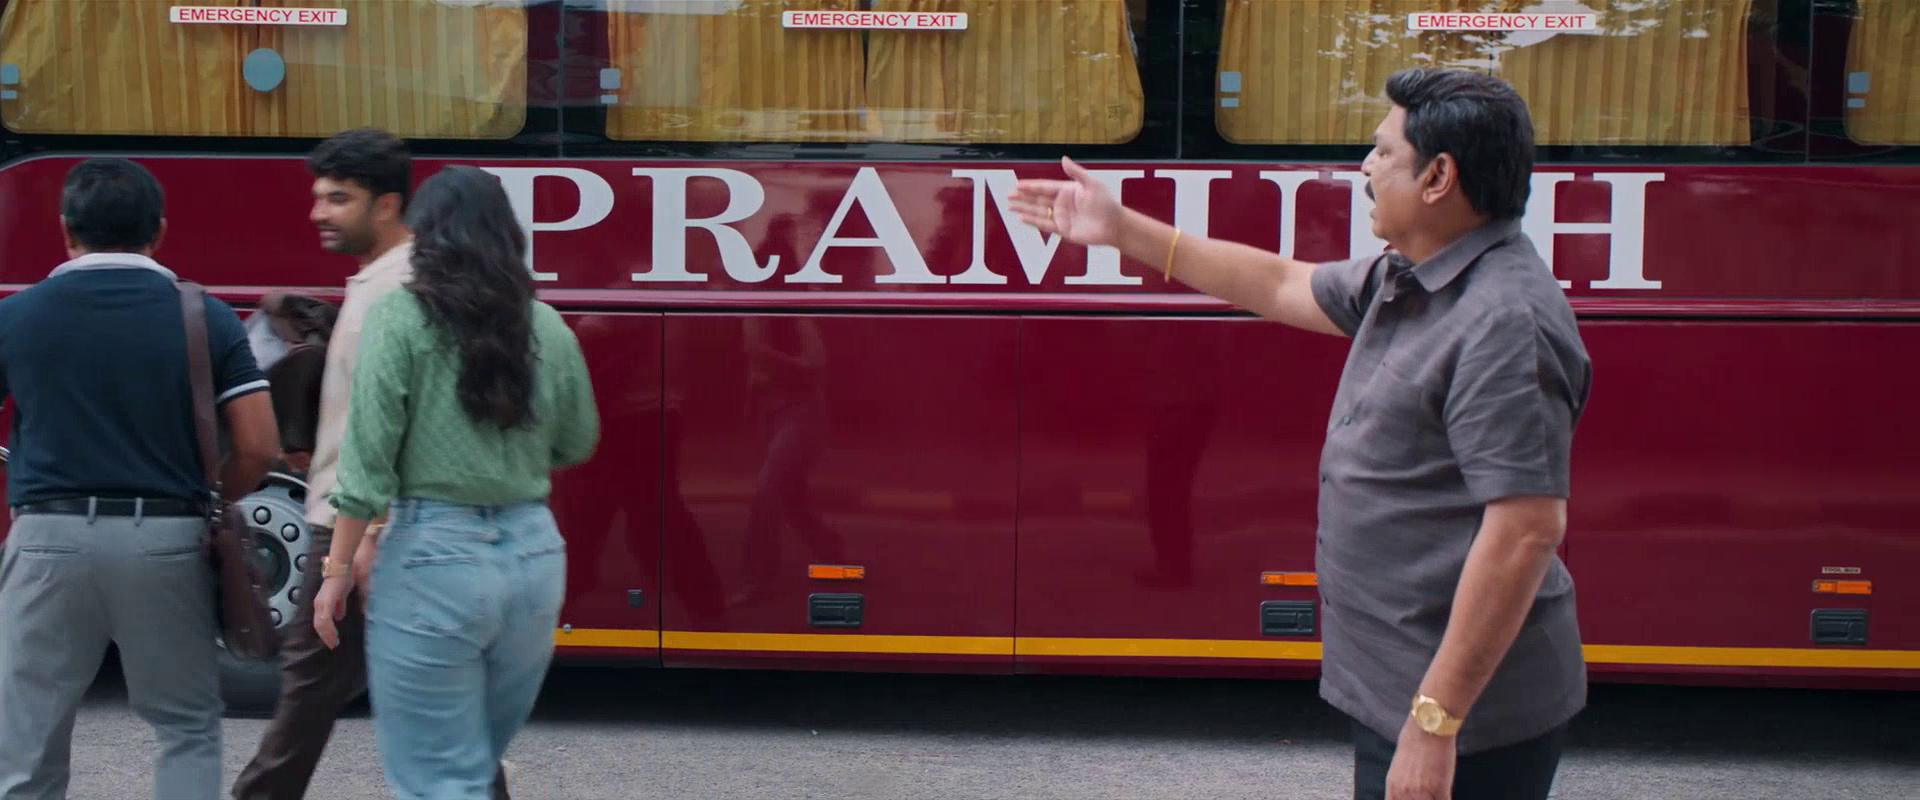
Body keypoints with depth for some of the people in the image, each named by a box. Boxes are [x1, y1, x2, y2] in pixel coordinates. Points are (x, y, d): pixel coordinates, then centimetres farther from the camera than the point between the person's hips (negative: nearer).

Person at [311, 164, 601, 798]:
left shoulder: (401, 318, -6)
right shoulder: (548, 327, 6)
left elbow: (368, 459, -10)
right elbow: (577, 443, 18)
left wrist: (340, 568, -3)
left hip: (433, 560, -5)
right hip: (534, 555, 5)